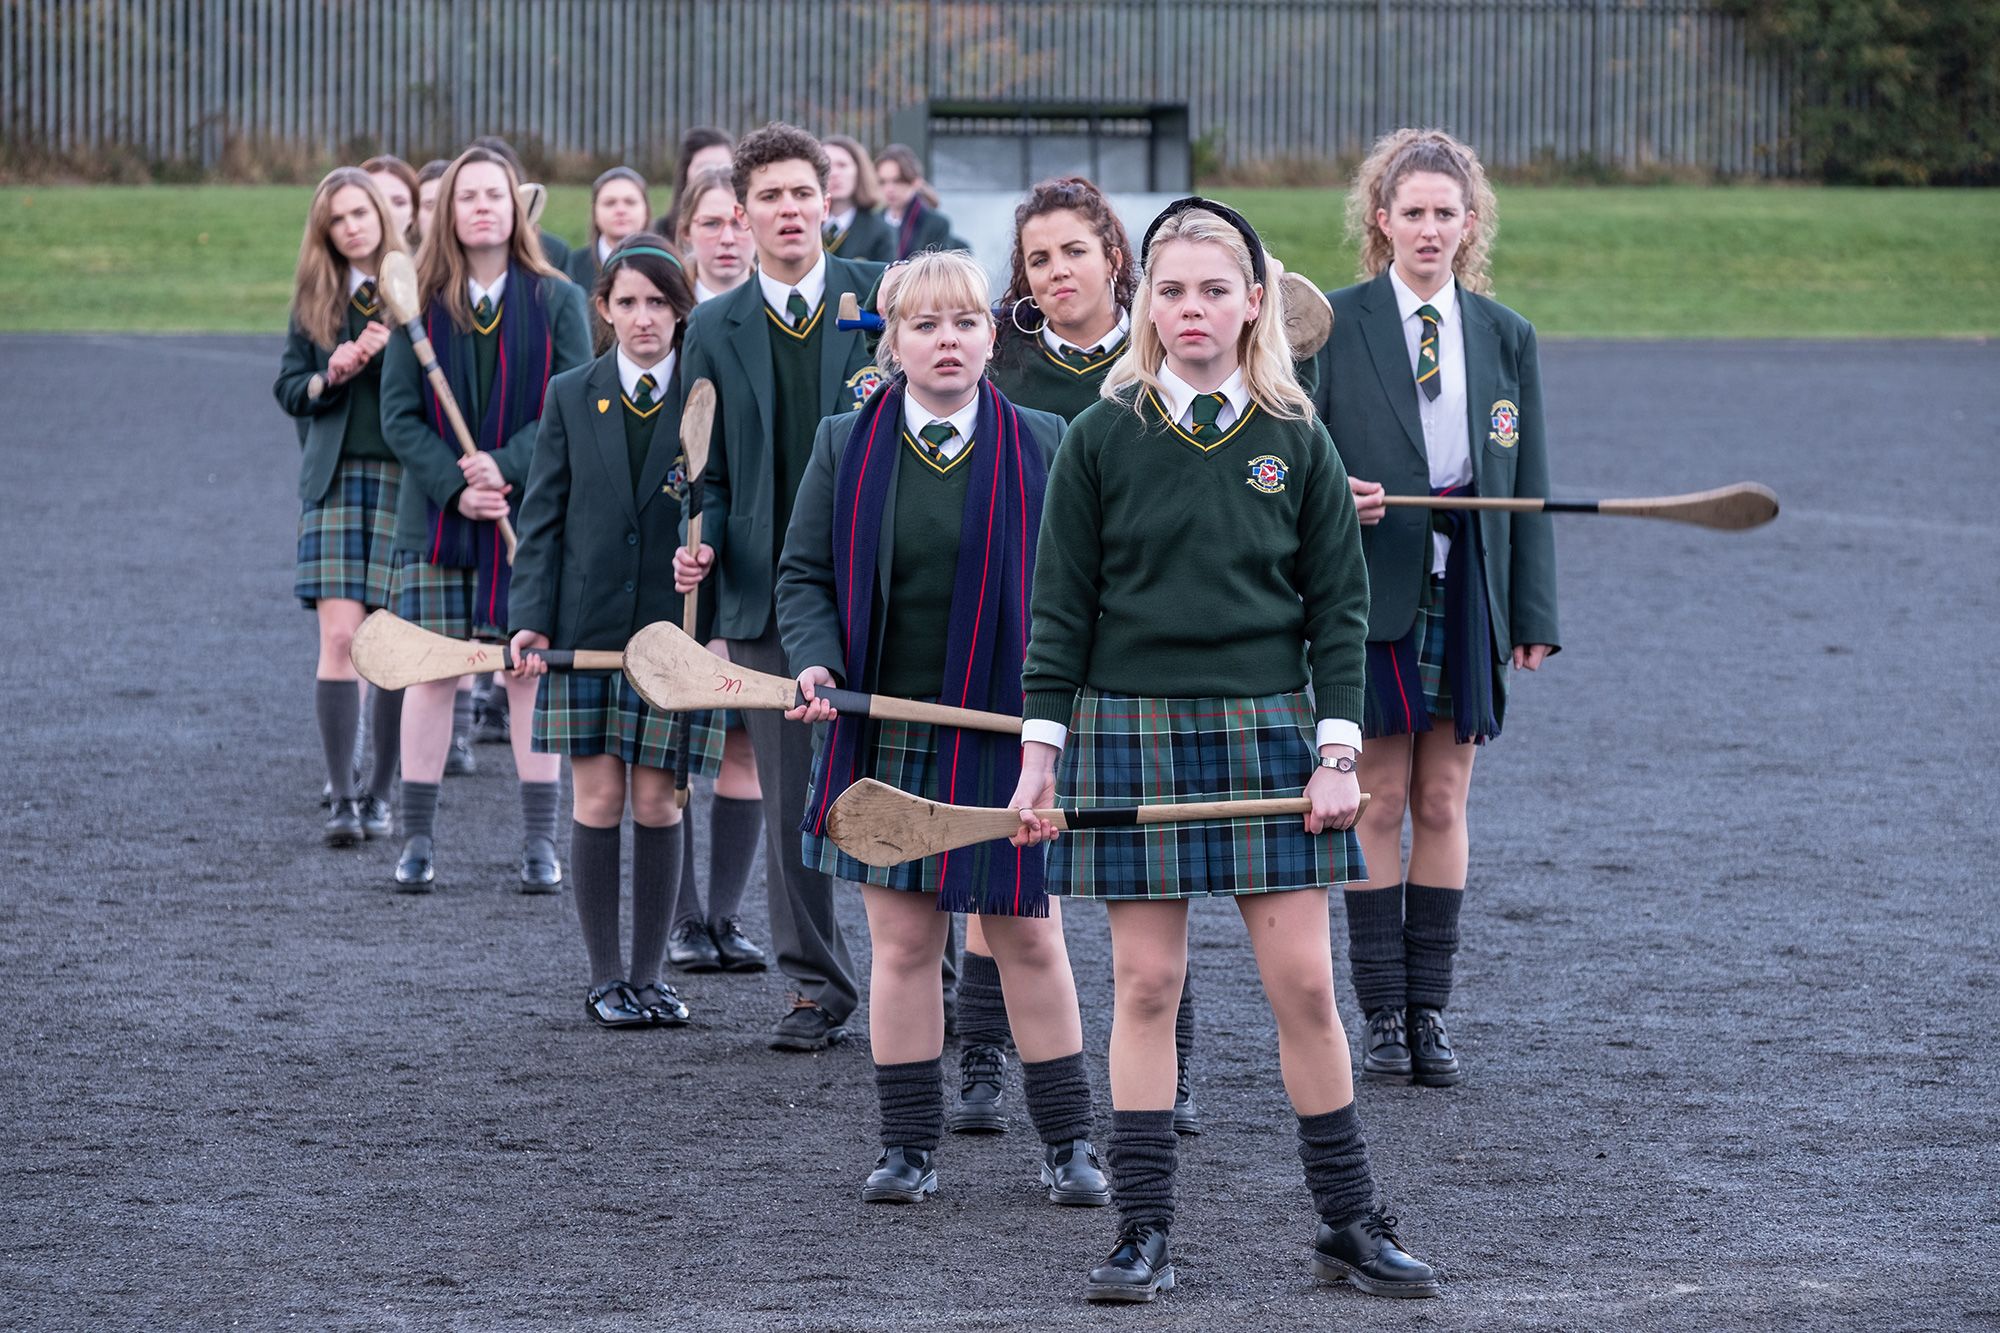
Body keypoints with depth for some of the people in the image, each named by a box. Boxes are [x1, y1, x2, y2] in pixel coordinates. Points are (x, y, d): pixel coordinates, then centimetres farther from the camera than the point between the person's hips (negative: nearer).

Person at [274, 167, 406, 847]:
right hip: (336, 479, 2)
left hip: (407, 478, -2)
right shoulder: (314, 298, 11)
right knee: (340, 638, -9)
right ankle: (342, 796, -9)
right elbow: (288, 388, 12)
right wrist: (331, 377, -7)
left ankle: (379, 792, 12)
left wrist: (389, 352, -16)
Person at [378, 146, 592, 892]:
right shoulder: (421, 303, 3)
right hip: (435, 517, 1)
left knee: (531, 669, 1)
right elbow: (399, 415, 0)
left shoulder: (556, 301, 1)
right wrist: (454, 487, -13)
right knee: (431, 671, 1)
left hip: (530, 515, -1)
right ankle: (417, 840, 7)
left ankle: (540, 843, 6)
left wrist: (506, 468, -18)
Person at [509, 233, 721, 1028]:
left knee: (657, 800, 2)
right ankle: (604, 977, 8)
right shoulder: (571, 397, 5)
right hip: (587, 627, 1)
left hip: (673, 628, -1)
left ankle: (648, 975, 12)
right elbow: (544, 517, 5)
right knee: (598, 797, 1)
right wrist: (531, 619, -4)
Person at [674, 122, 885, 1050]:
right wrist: (704, 546, -8)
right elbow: (713, 475, 11)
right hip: (768, 592, 2)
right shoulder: (716, 330, 7)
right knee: (790, 799, 3)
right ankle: (817, 986, 12)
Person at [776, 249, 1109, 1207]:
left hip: (1006, 733, -1)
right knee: (902, 939, 4)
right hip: (885, 732, 1)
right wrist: (817, 664, -12)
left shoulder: (1040, 447, 2)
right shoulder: (844, 447, 4)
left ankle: (1067, 1144, 14)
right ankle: (909, 1146, 12)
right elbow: (804, 575, 6)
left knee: (1028, 939, 5)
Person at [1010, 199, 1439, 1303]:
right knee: (1145, 982, 0)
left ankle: (1348, 1222, 10)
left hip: (1269, 728, 1)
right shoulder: (1100, 441, 1)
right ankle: (1144, 1233, 6)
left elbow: (1339, 608, 6)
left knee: (1303, 982, 0)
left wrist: (1338, 754, -1)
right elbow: (1061, 607, 2)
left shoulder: (1297, 443, 4)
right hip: (1132, 731, -1)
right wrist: (1041, 750, -3)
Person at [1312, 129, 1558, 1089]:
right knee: (1378, 804, 1)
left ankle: (1430, 1011, 11)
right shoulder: (1332, 326, -1)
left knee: (1443, 805, 6)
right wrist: (1335, 496, -21)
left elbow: (1526, 485, 8)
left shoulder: (1506, 337, 8)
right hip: (1370, 593, -3)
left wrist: (1534, 615, 4)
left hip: (1466, 598, 3)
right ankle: (1383, 1017, 7)